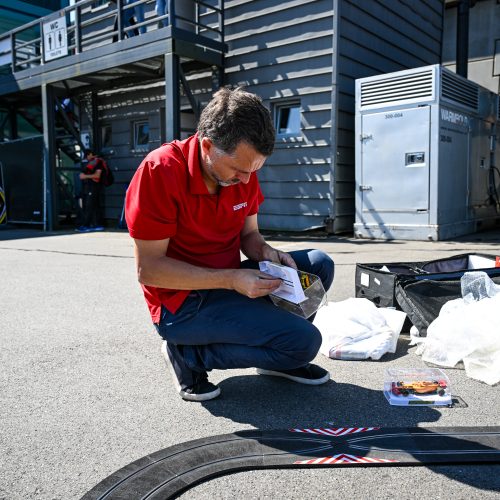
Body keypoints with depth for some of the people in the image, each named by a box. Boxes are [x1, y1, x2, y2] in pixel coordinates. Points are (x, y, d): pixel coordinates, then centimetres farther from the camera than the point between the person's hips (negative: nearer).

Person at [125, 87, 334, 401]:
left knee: (320, 265, 1)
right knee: (304, 341, -17)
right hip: (182, 302, -7)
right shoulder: (161, 171, -21)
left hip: (230, 282, 7)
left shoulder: (243, 171, -1)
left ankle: (277, 354, 10)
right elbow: (148, 269, -21)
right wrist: (231, 279, -27)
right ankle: (189, 354, -4)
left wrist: (266, 252, -12)